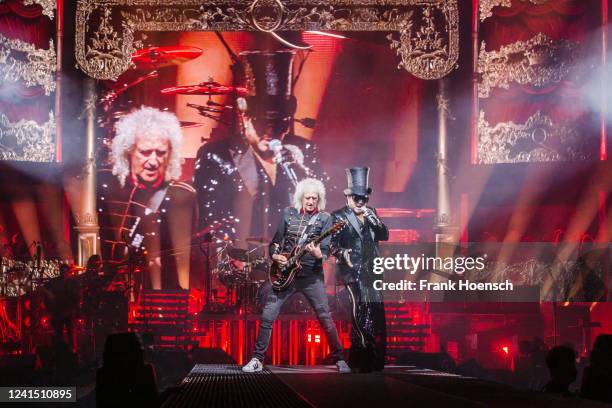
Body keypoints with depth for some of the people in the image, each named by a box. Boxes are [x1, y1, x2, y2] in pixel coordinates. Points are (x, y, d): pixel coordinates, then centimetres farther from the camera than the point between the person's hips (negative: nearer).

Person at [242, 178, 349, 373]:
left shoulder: (324, 218, 0)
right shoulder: (289, 213, 7)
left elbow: (325, 251, -7)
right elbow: (275, 241, 13)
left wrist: (318, 255, -29)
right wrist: (275, 255, -6)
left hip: (312, 275, -2)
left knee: (325, 318, -5)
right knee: (267, 316, -3)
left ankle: (339, 359, 10)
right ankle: (257, 359, 7)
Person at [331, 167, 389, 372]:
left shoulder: (370, 213, 16)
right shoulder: (338, 217, -1)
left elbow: (384, 236, 10)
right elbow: (332, 244, -7)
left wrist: (374, 220, -6)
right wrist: (342, 253, -27)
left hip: (372, 271, 6)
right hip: (354, 273, -6)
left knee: (376, 316, 6)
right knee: (361, 315, -11)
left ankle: (374, 361, 16)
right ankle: (359, 361, -4)